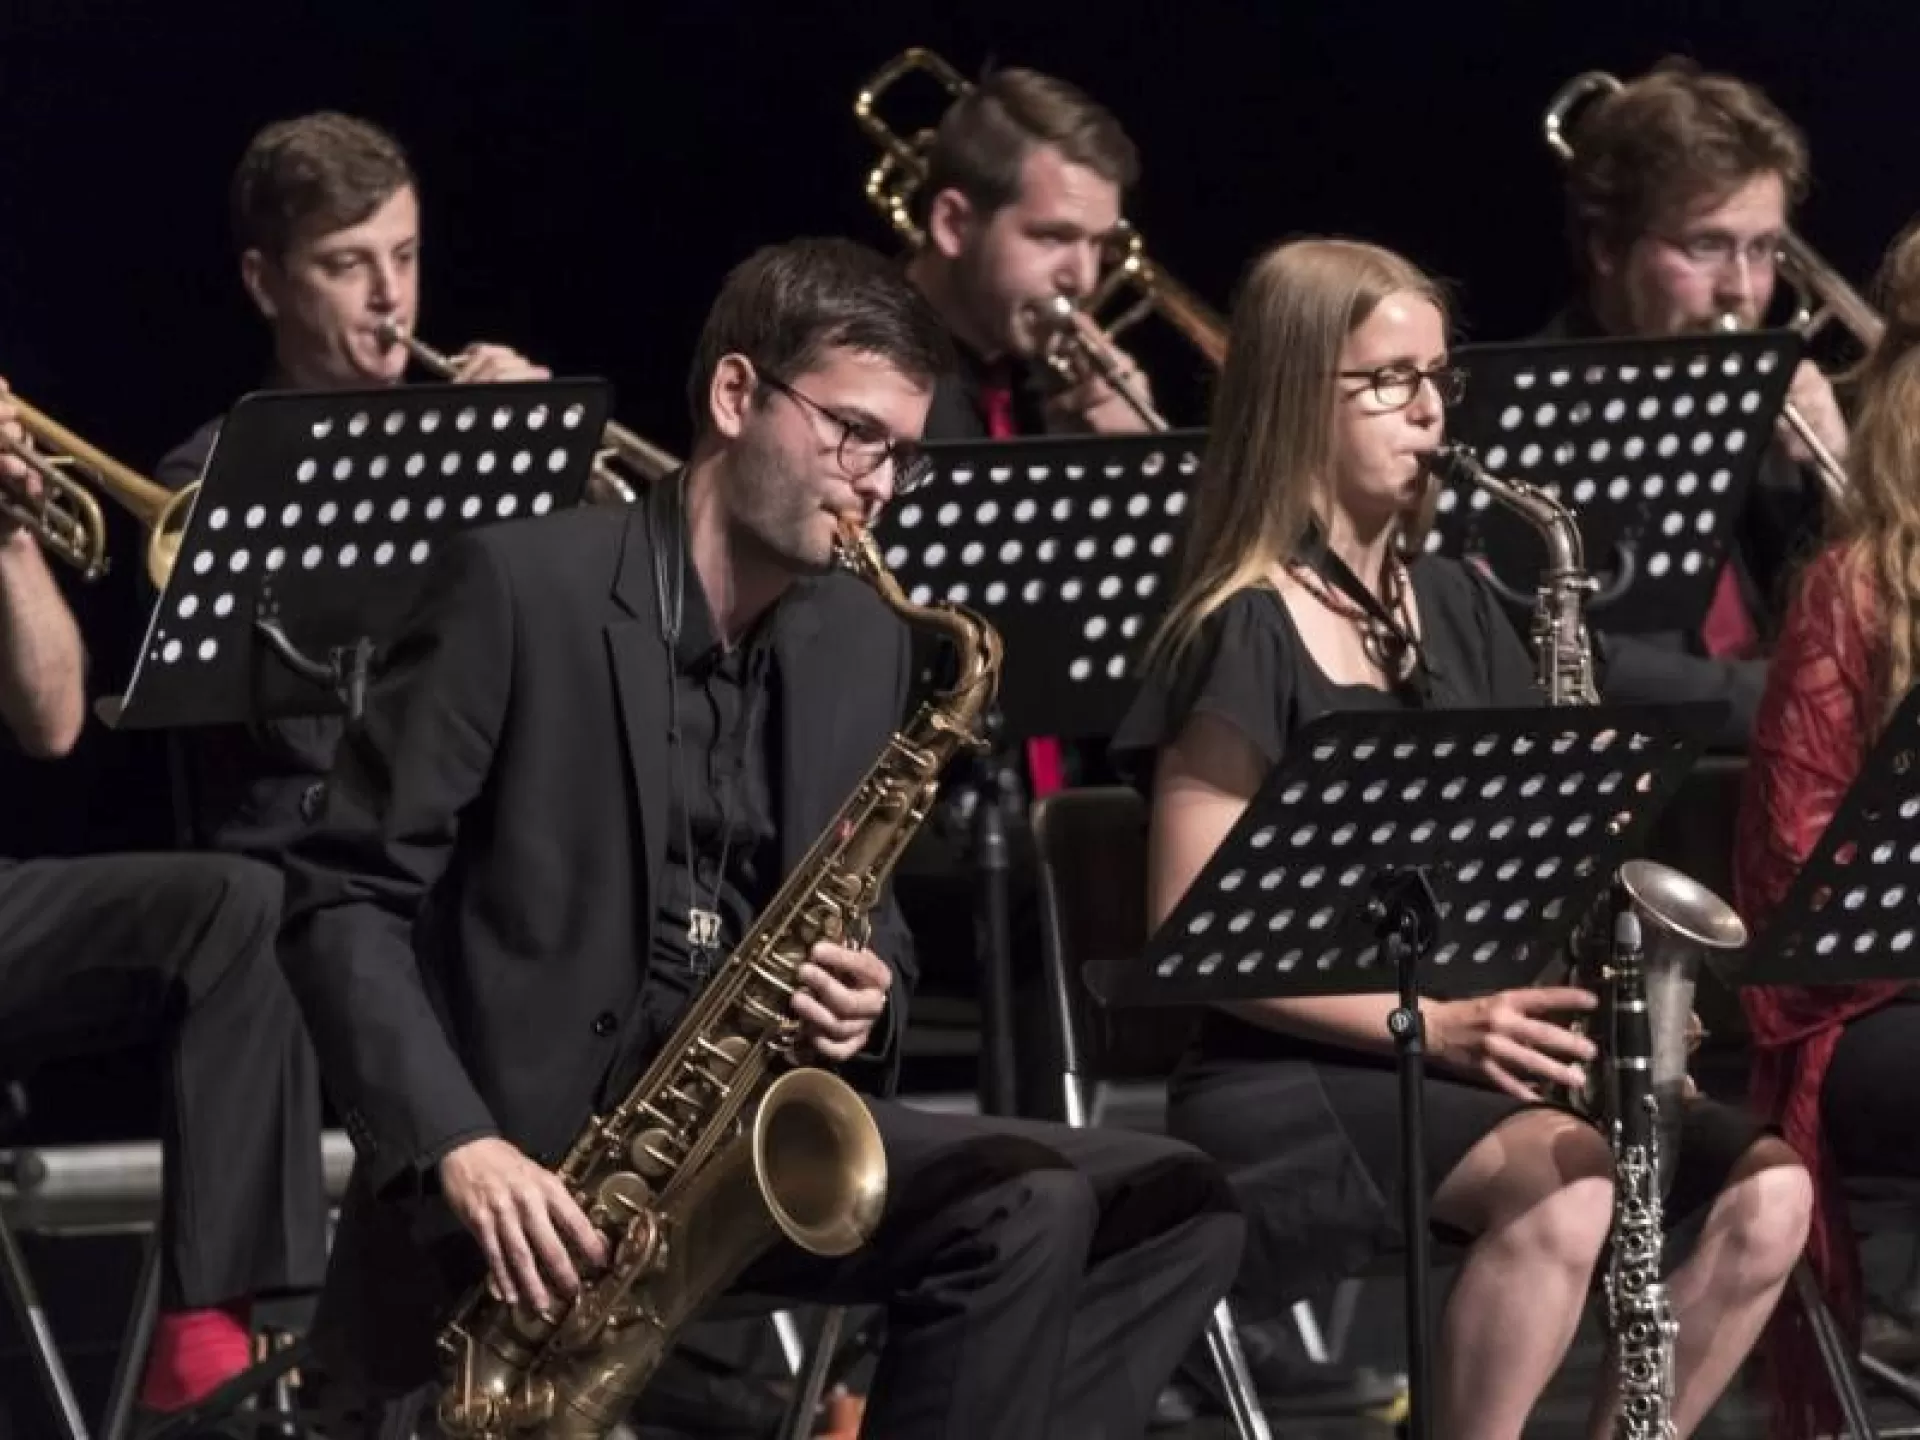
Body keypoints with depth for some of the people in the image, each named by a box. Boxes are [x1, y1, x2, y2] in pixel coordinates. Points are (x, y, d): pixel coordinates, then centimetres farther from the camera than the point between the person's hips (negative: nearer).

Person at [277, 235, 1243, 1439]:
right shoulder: (523, 586, -7)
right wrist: (458, 1147, -23)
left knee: (1166, 1208, -13)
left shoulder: (863, 643, 13)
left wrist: (866, 1002, -5)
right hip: (528, 1170, -6)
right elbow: (343, 900, -9)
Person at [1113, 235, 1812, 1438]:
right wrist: (1426, 1023, -18)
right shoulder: (1244, 639, -7)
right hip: (1298, 1075, -7)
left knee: (1768, 1191, -14)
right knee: (1563, 1191, -35)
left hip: (1490, 1050, 7)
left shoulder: (1455, 611, 15)